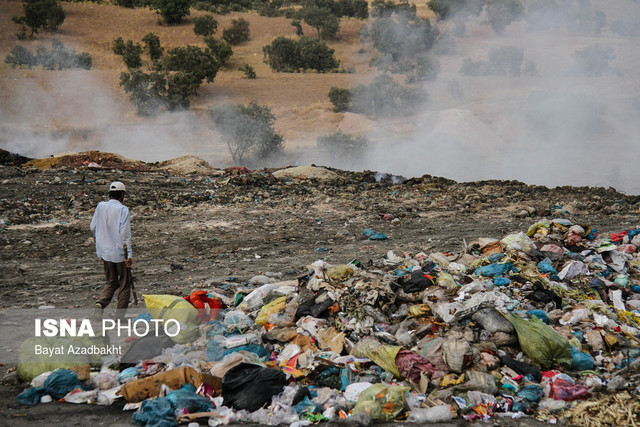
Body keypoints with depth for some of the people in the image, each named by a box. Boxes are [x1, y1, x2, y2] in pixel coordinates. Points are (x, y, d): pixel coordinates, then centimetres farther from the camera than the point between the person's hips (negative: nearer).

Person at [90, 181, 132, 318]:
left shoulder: (100, 206, 3)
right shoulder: (122, 209, -13)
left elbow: (92, 227, 10)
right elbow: (125, 233, -17)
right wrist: (129, 255, -16)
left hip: (104, 251, 5)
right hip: (119, 252, -5)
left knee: (111, 283, 18)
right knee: (125, 284, 9)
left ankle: (100, 303, -7)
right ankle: (120, 315, 10)